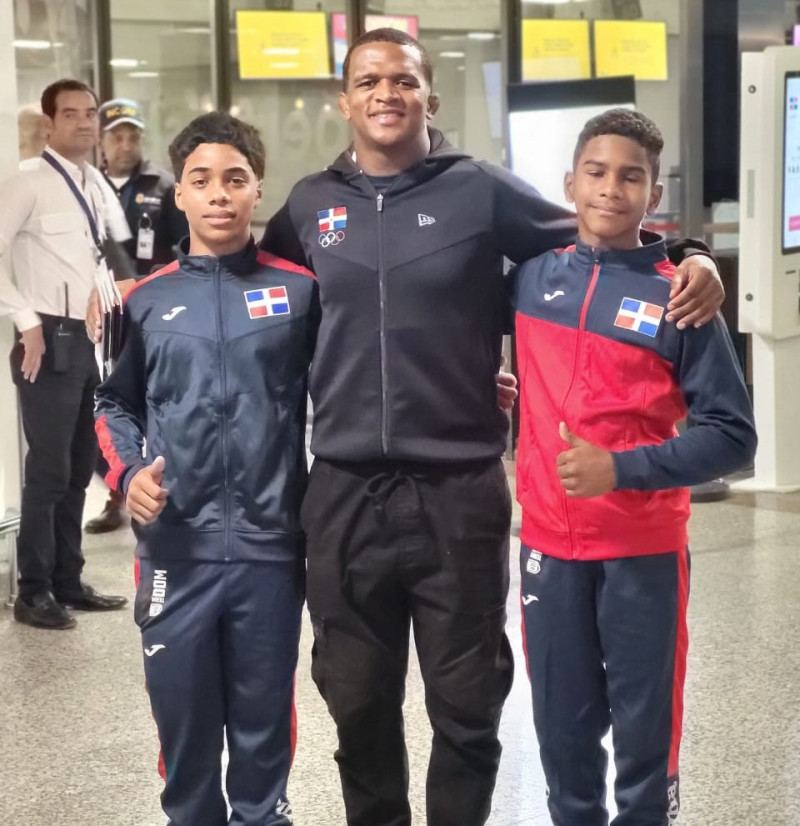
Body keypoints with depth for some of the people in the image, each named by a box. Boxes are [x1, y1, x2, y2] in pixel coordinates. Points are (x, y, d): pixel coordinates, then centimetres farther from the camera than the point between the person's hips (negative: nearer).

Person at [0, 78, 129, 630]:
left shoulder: (96, 184, 11)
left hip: (93, 339, 7)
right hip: (51, 341, -7)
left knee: (79, 471, 13)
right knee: (48, 472, -5)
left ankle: (68, 581, 23)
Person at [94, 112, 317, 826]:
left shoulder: (300, 291, 1)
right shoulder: (144, 301, 6)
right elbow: (114, 404, 14)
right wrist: (127, 472, -3)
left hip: (270, 543, -1)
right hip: (175, 548, 1)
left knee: (264, 717, 11)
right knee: (183, 714, 9)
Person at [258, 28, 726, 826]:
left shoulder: (481, 190, -1)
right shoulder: (309, 205, 8)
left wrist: (691, 261, -10)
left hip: (459, 493, -2)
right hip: (344, 495, 3)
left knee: (466, 705, 9)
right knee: (358, 702, 14)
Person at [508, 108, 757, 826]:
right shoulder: (530, 277, 3)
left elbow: (731, 436, -9)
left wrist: (621, 469, -19)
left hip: (644, 551, -3)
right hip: (548, 544, 3)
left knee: (645, 728, 3)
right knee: (563, 730, 12)